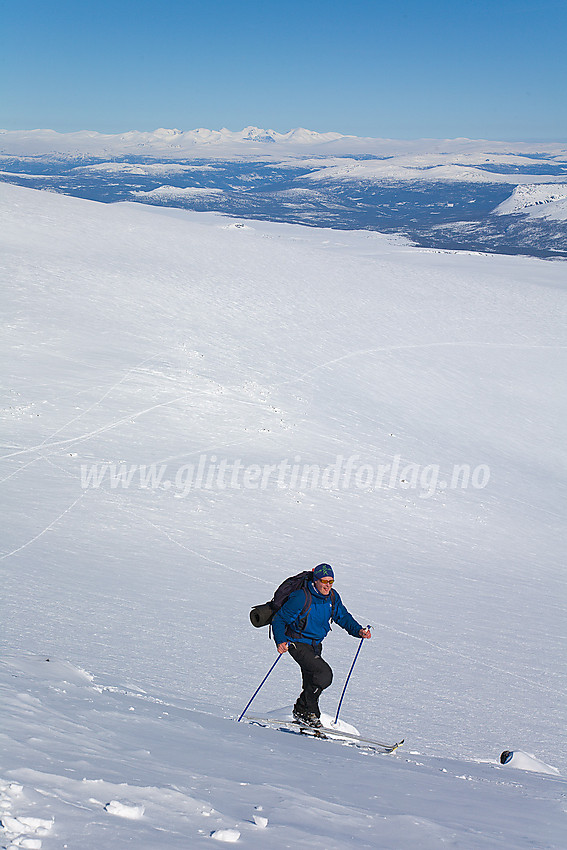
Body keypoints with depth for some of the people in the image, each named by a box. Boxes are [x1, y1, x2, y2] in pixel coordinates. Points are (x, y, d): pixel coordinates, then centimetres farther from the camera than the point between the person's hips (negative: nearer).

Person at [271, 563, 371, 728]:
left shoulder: (332, 597, -3)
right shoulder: (301, 598, -23)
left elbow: (343, 617, 11)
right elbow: (279, 619, -17)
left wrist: (358, 630, -7)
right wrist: (280, 641, -32)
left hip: (315, 645, 7)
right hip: (298, 644, -7)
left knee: (312, 684, 14)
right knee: (324, 674, -22)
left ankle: (302, 712, 34)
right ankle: (306, 710, -7)